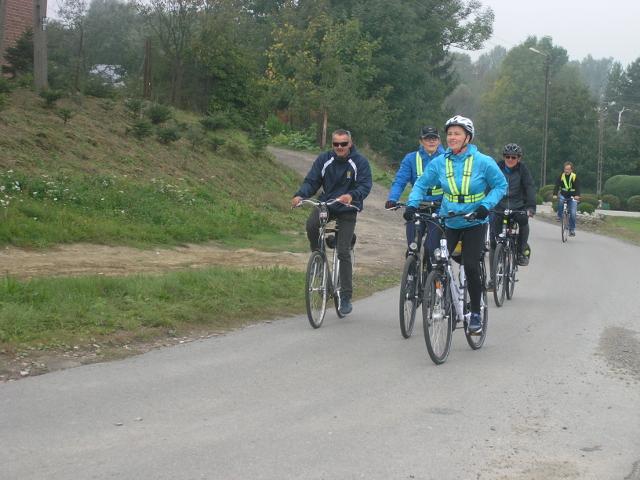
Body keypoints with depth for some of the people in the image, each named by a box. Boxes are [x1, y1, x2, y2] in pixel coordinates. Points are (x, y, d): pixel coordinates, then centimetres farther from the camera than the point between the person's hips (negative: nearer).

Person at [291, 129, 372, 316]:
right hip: (325, 204, 2)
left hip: (347, 210, -2)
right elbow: (311, 181, -3)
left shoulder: (359, 162, -8)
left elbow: (365, 185, -17)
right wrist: (300, 195, -24)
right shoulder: (324, 159, 0)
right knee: (311, 225, -31)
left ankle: (346, 297, 1)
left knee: (343, 252, -8)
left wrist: (352, 196, -39)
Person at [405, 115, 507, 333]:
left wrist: (486, 205, -18)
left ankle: (475, 313, 6)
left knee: (471, 267, -11)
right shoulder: (439, 162, -4)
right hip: (447, 222, 3)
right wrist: (412, 204, -12)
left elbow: (501, 185, -3)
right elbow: (421, 184, 5)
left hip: (474, 223, -3)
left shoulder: (483, 162, -10)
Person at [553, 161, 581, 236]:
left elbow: (578, 187, -17)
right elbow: (557, 185, -13)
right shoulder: (561, 176, -5)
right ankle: (559, 216, -13)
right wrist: (555, 194, -30)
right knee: (560, 200, -35)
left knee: (573, 213, -13)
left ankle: (572, 230, 0)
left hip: (572, 197, -1)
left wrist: (577, 195, -36)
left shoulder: (574, 176, -8)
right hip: (563, 195, 1)